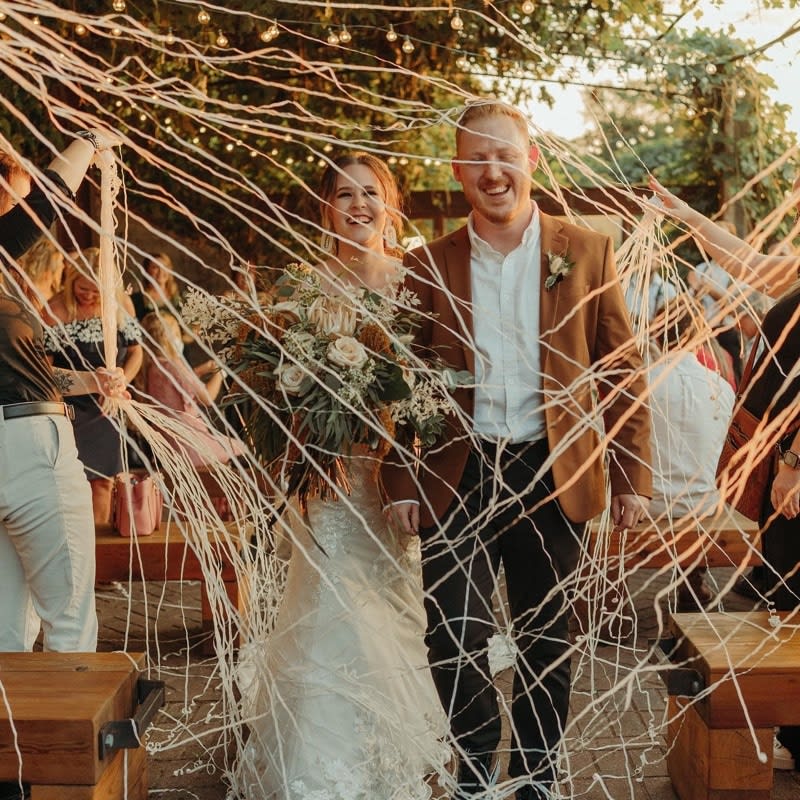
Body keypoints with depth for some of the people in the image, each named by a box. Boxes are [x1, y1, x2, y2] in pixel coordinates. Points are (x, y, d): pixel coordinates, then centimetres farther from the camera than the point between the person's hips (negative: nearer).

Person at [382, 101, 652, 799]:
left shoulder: (588, 253, 0)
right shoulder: (427, 265, 2)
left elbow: (624, 370, 1)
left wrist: (633, 476, -3)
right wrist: (400, 483, -1)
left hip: (553, 477, 0)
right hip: (456, 477, 0)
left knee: (546, 640, 13)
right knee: (453, 641, 1)